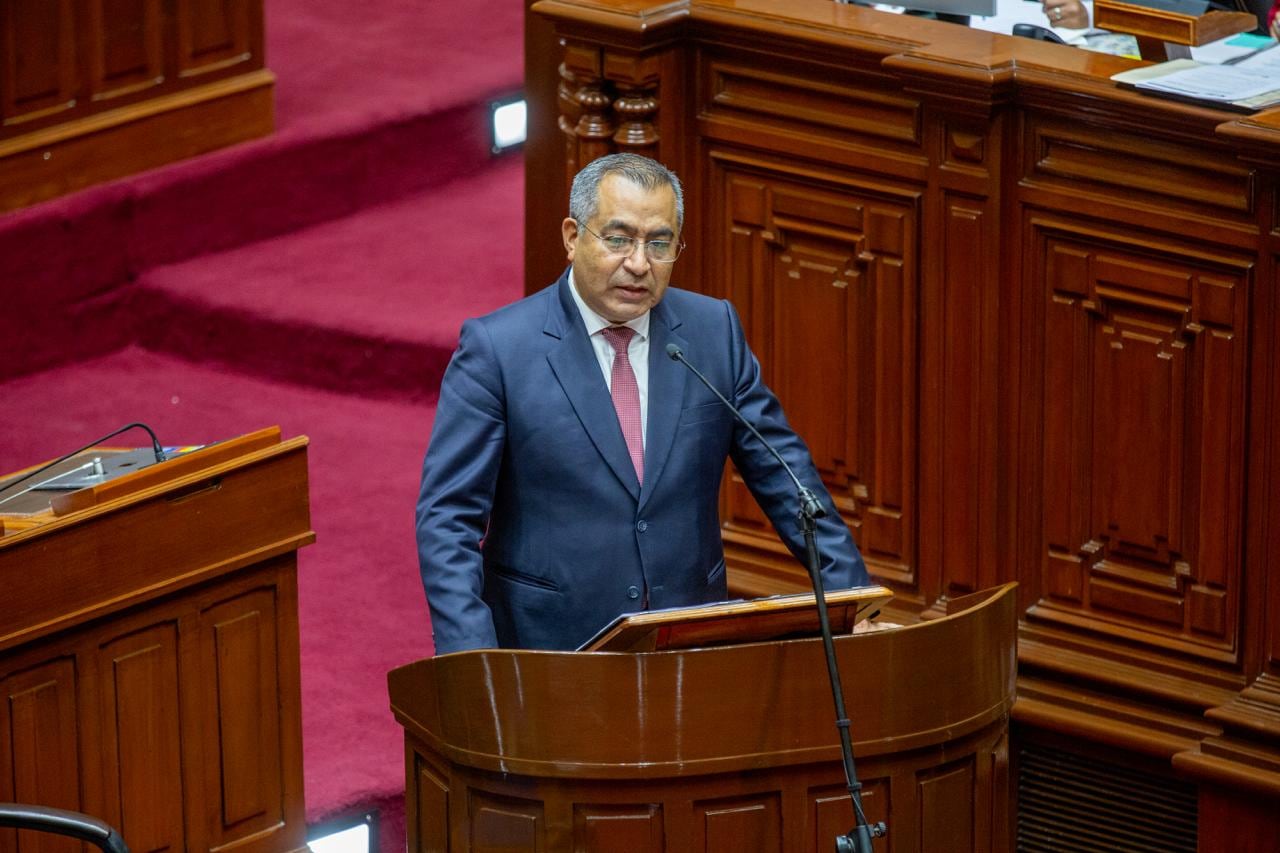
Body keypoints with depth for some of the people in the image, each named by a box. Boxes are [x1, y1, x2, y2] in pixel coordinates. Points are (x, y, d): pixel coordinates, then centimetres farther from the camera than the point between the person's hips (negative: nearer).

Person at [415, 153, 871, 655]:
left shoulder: (714, 331, 7)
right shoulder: (495, 347, -4)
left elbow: (782, 476, 14)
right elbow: (448, 517, -7)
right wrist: (473, 662, -19)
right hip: (551, 650, -3)